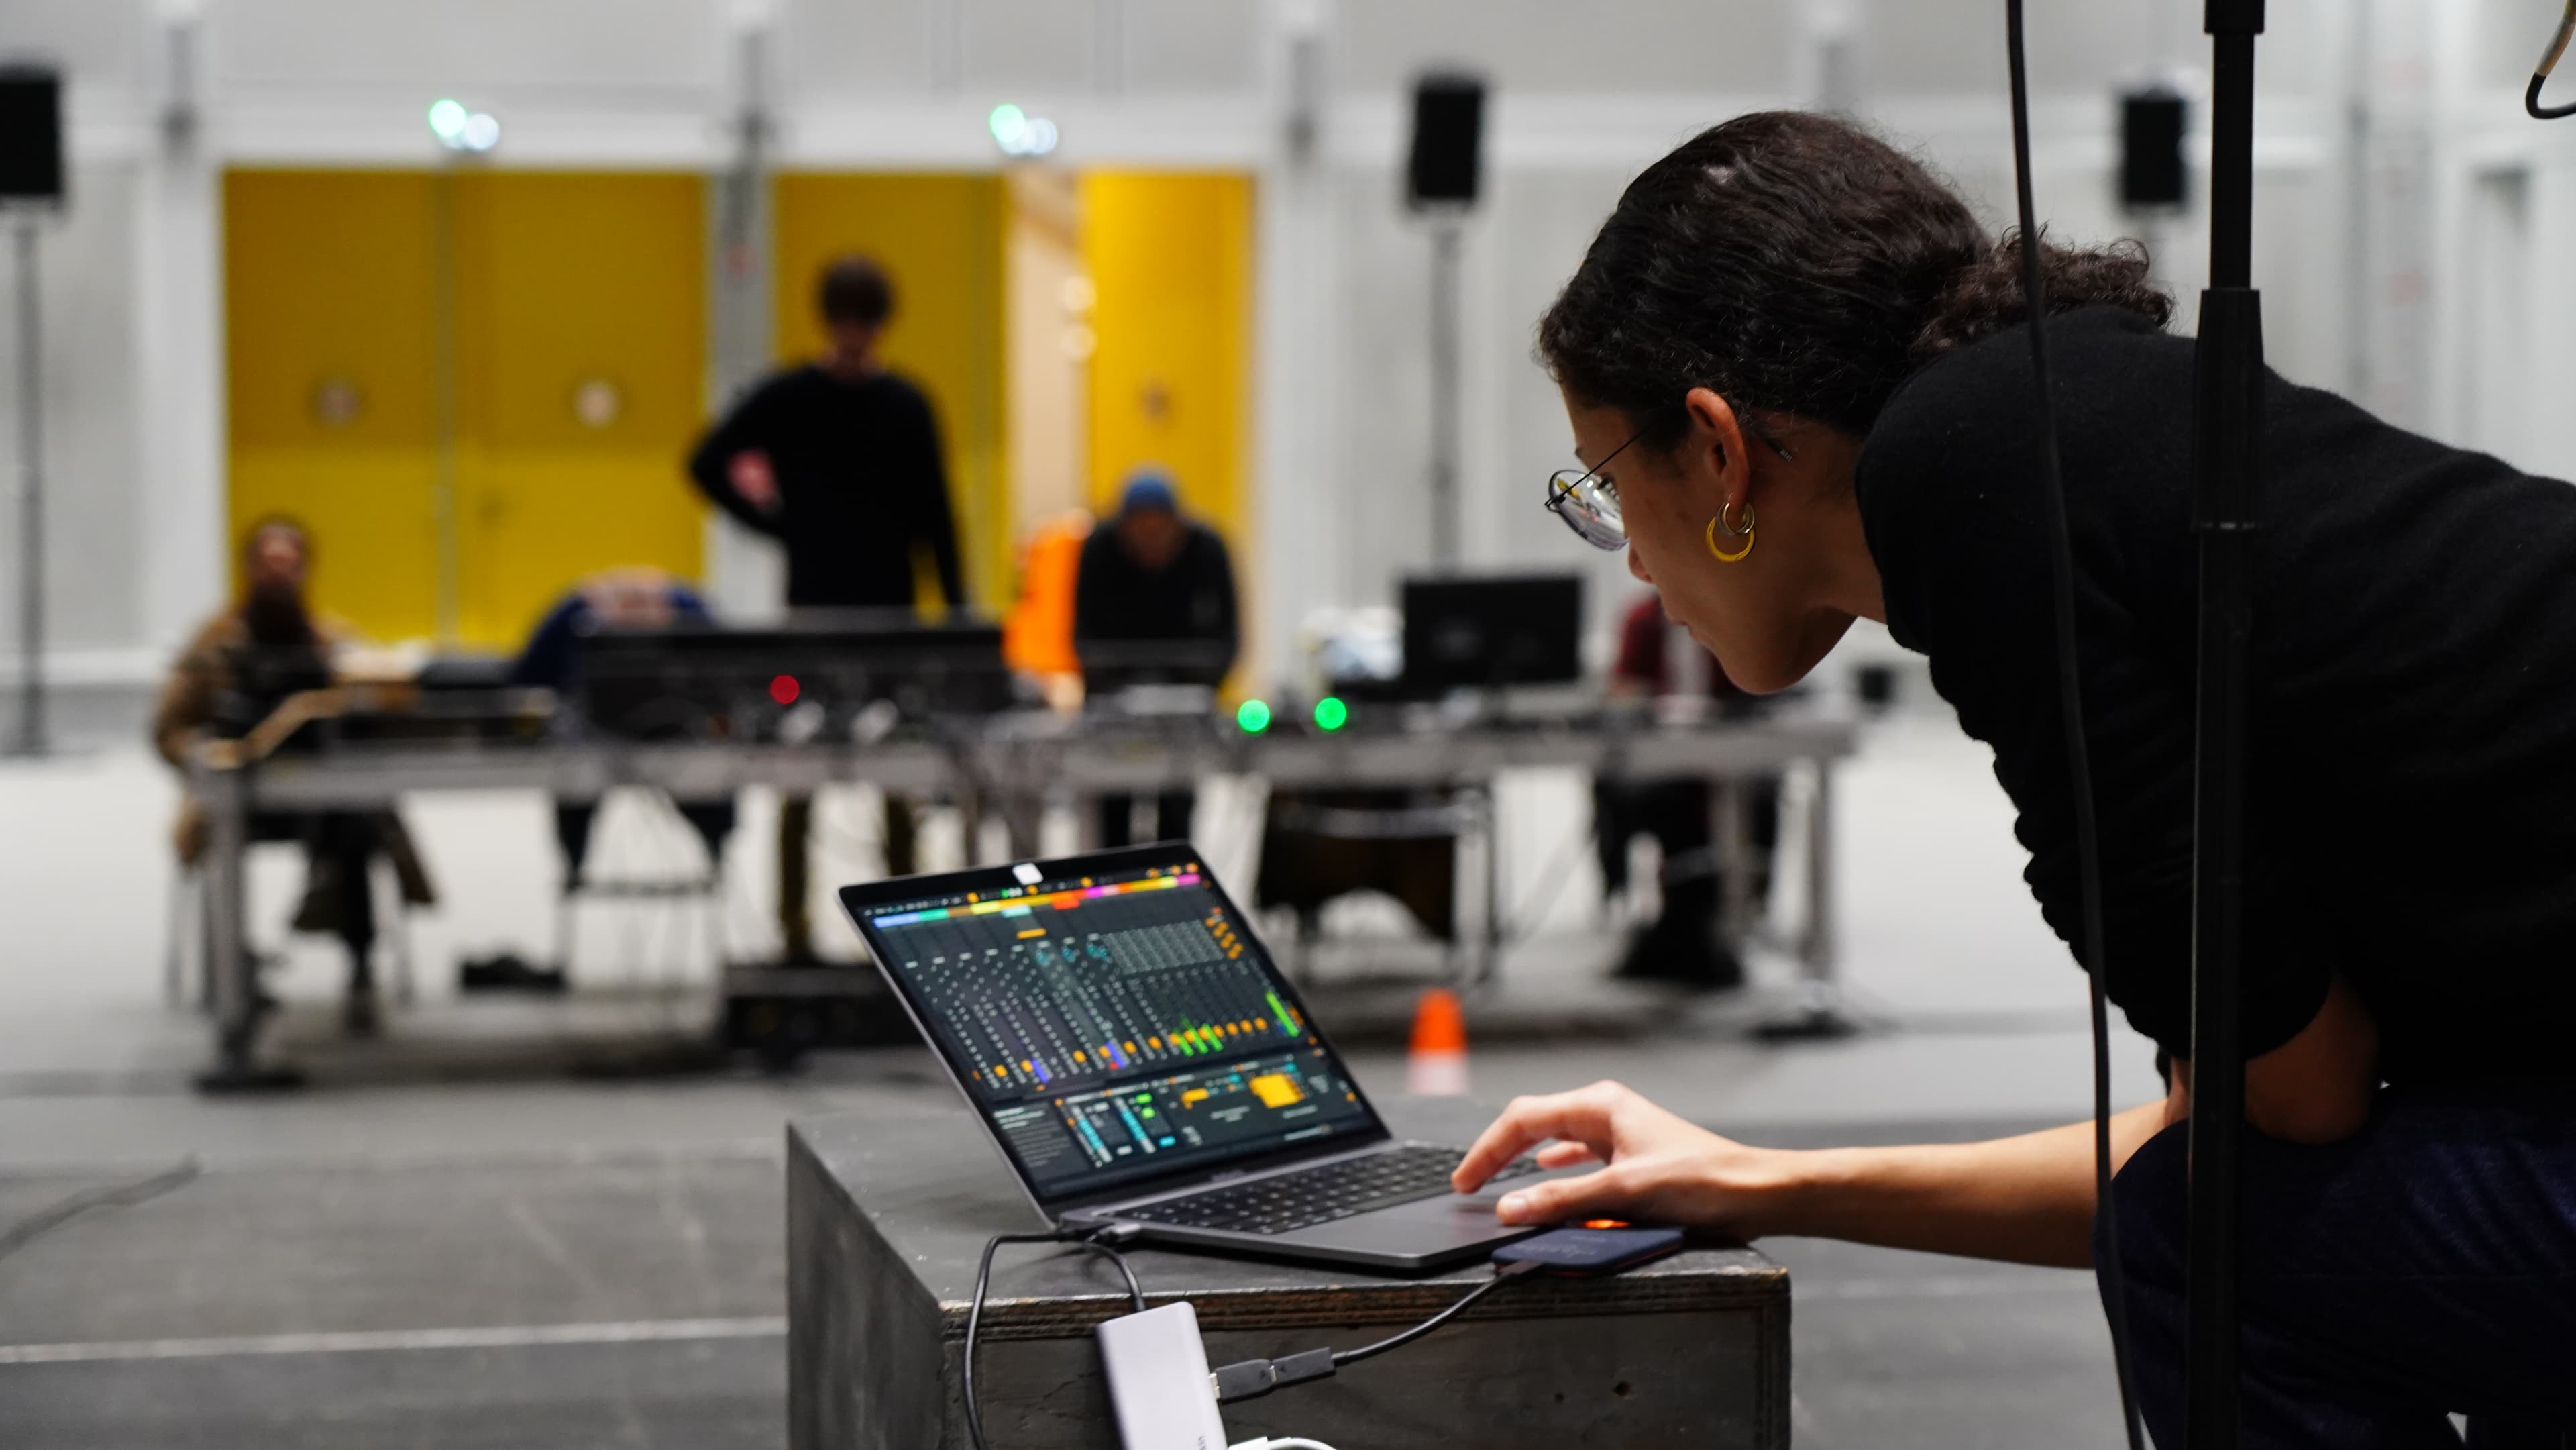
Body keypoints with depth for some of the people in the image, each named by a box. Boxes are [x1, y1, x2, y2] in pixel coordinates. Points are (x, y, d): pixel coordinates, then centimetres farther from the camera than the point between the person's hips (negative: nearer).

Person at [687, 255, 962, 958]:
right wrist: (775, 523, -4)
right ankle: (794, 919, 5)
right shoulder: (784, 400, 0)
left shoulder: (906, 405, 4)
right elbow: (708, 466, 2)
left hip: (891, 608, 1)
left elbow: (935, 517, 6)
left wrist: (957, 612, 2)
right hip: (811, 608, -1)